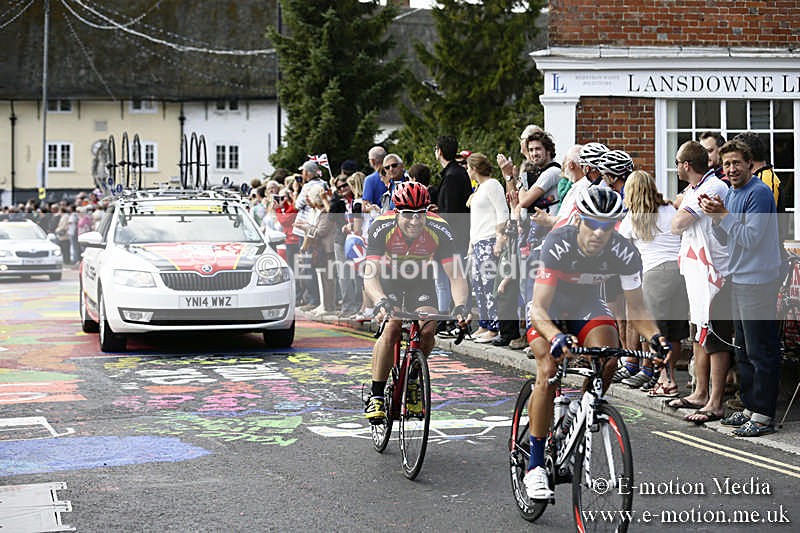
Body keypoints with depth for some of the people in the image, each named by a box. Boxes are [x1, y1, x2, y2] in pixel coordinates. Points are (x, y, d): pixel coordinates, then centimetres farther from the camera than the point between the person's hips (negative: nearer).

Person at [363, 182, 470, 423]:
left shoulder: (439, 229, -29)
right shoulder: (382, 228, -31)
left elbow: (455, 275, -28)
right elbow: (370, 275, -37)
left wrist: (460, 305, -46)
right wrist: (381, 301, -56)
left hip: (421, 280, 2)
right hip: (389, 278, -1)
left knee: (428, 330, -20)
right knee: (392, 327, -25)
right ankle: (376, 396, -14)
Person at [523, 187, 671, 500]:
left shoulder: (624, 252, -23)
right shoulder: (558, 245, -32)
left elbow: (636, 307, -14)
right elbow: (539, 309, -35)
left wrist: (654, 335, -34)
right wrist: (556, 337, -55)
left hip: (588, 306, 3)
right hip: (550, 308, -3)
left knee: (607, 360, -27)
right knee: (548, 371, -26)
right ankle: (535, 467, -16)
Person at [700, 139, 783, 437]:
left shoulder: (759, 193, -13)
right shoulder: (730, 194, 14)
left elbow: (750, 239, -19)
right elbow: (724, 240, 15)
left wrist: (723, 214, -16)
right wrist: (714, 216, -2)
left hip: (758, 282, -10)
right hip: (738, 280, 10)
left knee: (761, 351, -5)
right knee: (743, 350, 15)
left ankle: (764, 415, -2)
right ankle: (750, 407, 24)